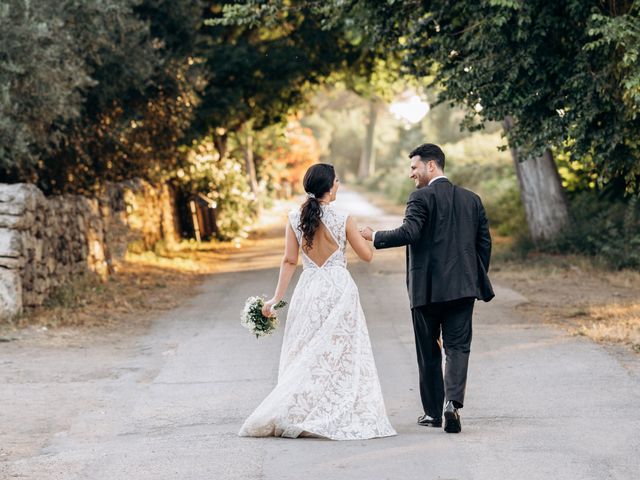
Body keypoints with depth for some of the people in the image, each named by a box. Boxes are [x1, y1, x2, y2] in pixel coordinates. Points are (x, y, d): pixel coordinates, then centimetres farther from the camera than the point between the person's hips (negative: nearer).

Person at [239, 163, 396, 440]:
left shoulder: (295, 219, -1)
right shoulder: (342, 220, -9)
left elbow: (289, 261, -2)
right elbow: (366, 255, -1)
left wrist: (276, 298, 2)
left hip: (308, 290, 3)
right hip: (339, 289, -3)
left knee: (306, 356, 11)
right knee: (341, 356, 4)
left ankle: (297, 415, 7)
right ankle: (342, 418, 2)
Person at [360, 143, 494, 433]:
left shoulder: (421, 198, -7)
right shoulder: (471, 199, 11)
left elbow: (409, 233, -21)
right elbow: (484, 243, 13)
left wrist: (374, 236, -8)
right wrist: (478, 284, 20)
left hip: (427, 288, -4)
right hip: (463, 287, 4)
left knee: (428, 352, 9)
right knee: (457, 347, 1)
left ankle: (433, 411, 16)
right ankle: (453, 402, -20)